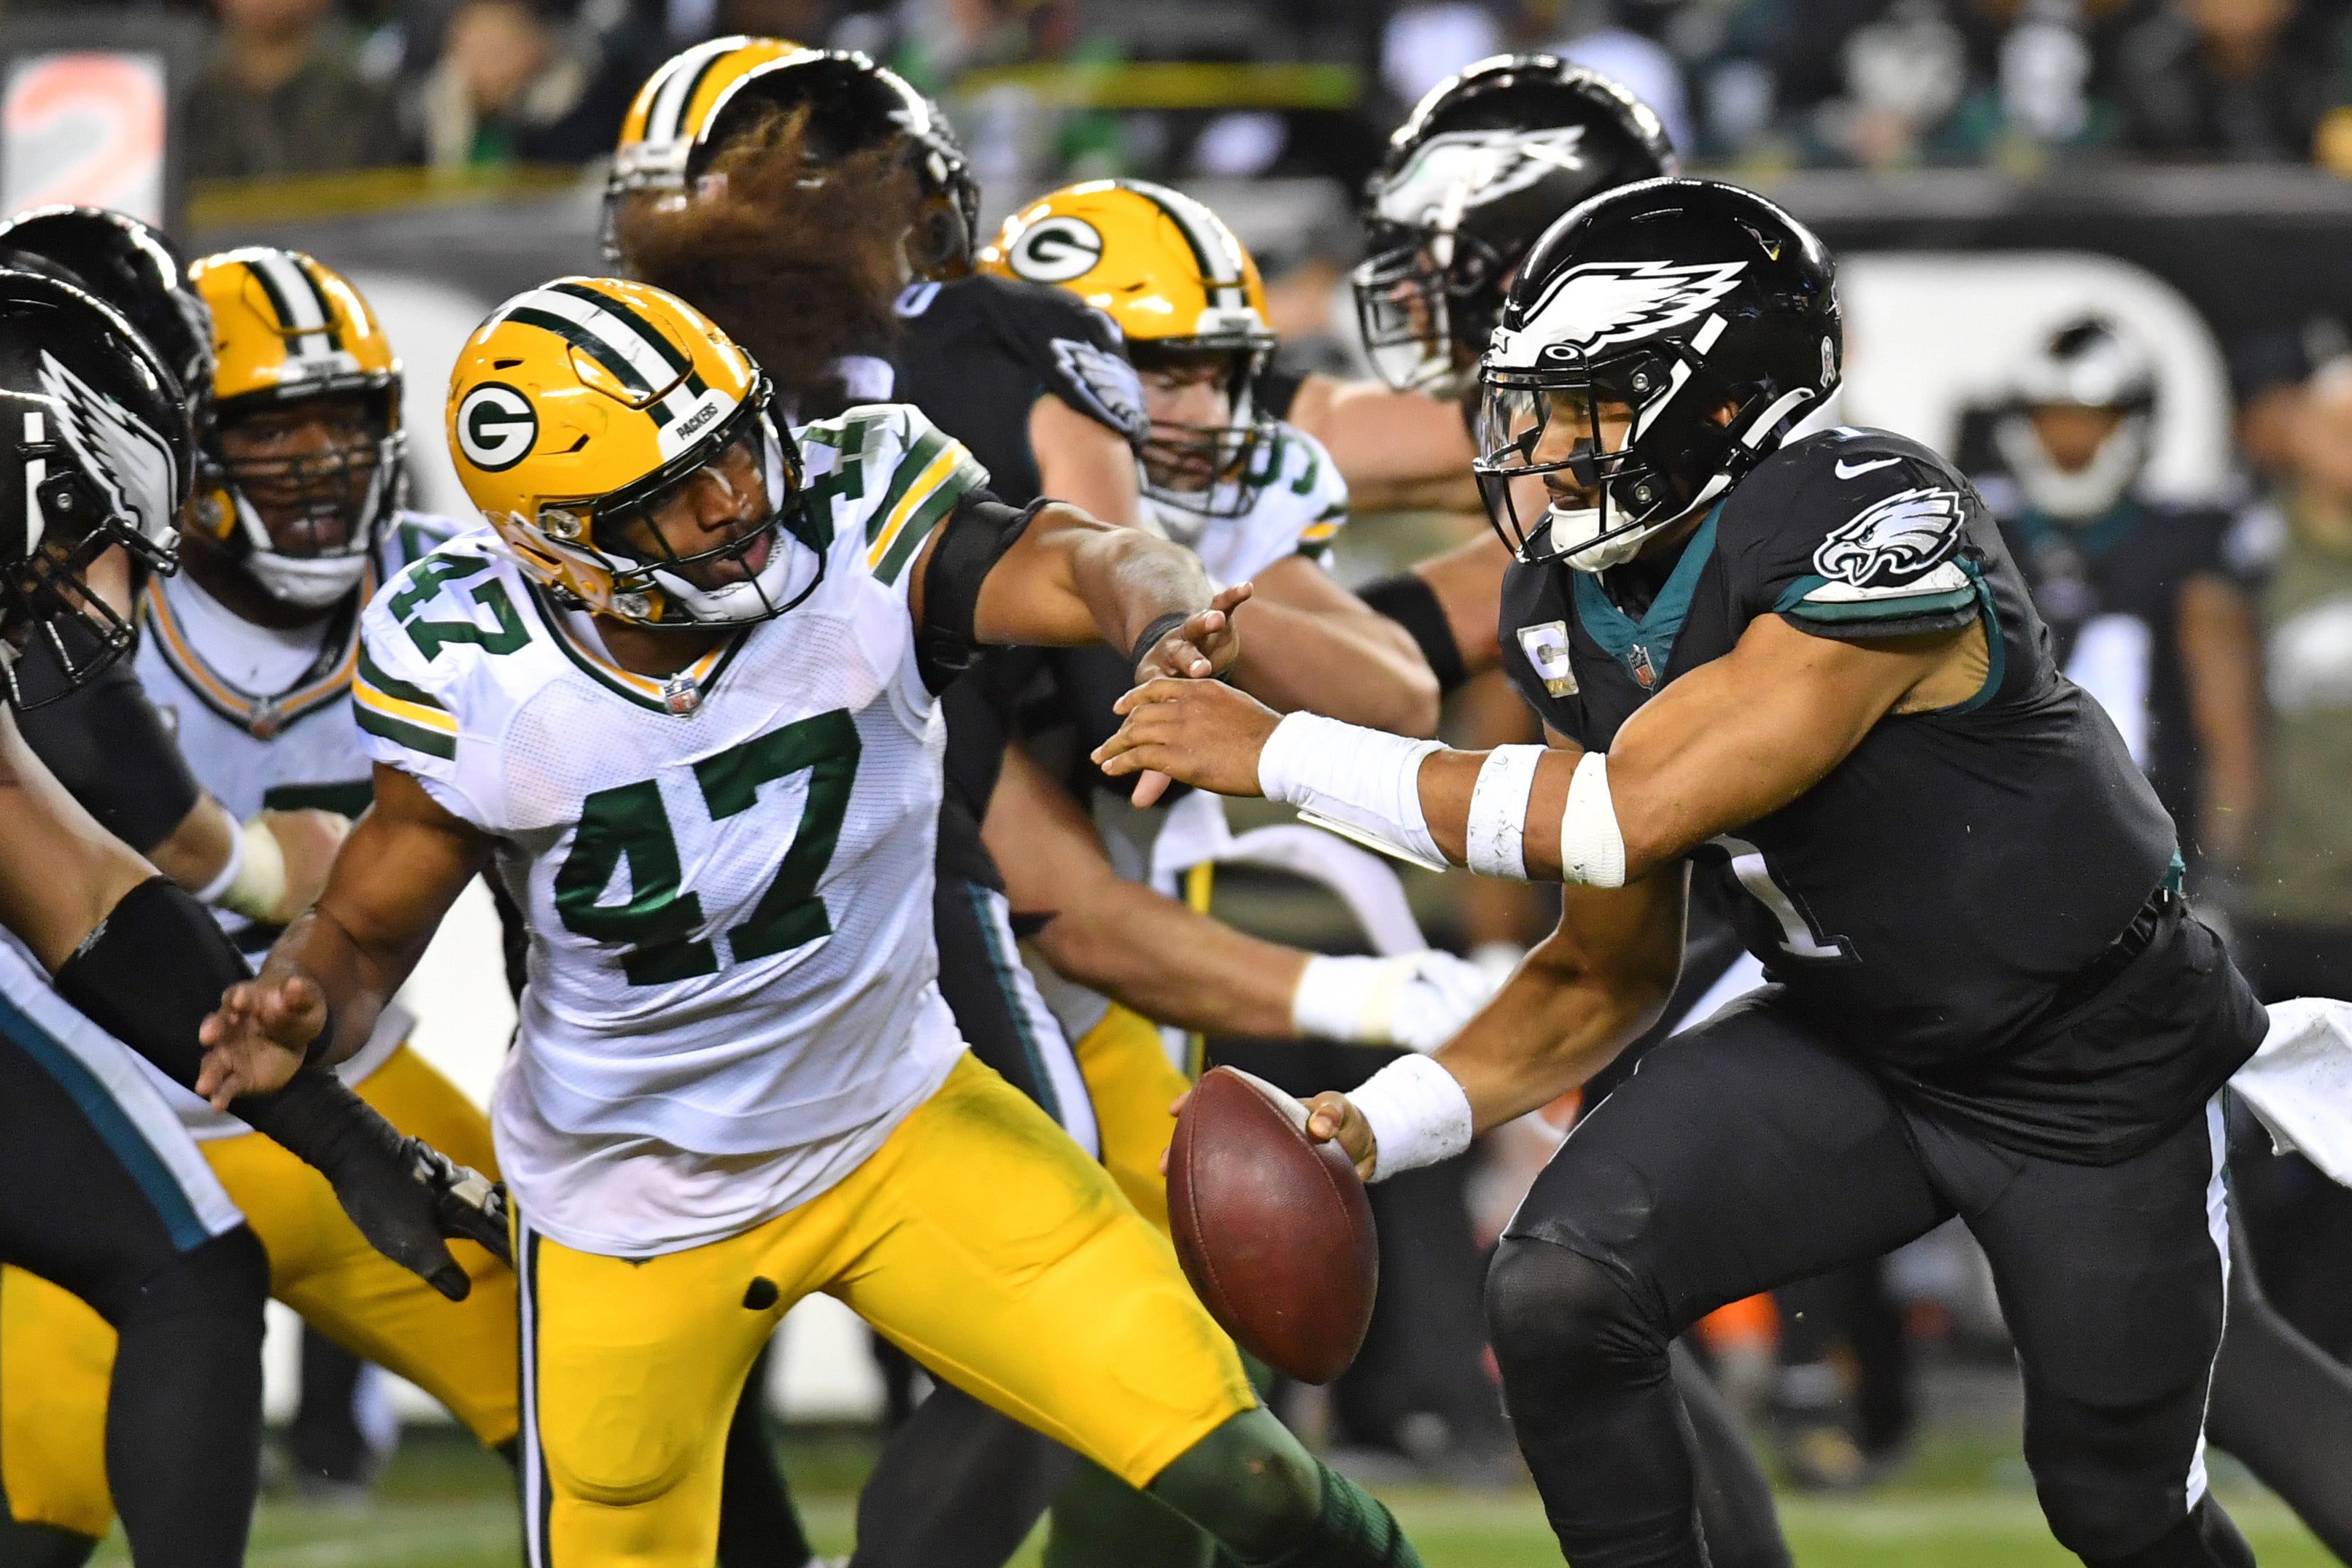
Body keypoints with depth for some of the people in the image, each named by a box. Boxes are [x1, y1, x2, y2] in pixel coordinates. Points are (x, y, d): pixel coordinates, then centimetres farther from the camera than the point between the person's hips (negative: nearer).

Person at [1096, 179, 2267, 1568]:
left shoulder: (1875, 531, -31)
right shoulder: (1585, 610, -6)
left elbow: (1628, 819, -36)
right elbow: (1608, 976, 3)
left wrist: (1284, 754, -30)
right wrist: (1376, 1125, -12)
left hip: (2093, 1072, -6)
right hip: (1846, 1039, 6)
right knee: (1560, 1292, -17)